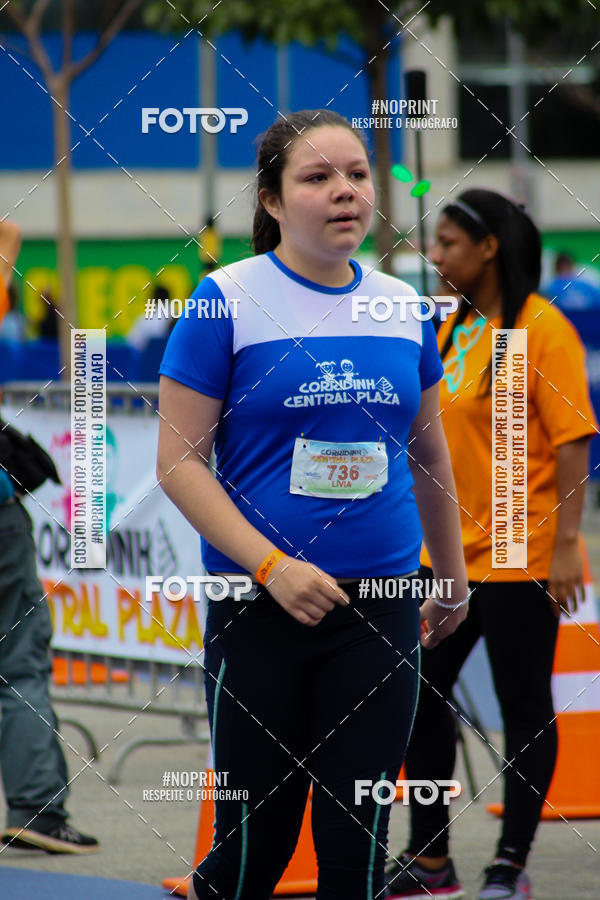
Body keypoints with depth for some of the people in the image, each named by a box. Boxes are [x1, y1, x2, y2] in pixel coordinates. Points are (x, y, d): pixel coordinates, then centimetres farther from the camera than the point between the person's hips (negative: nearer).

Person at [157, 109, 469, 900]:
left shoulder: (403, 306, 7)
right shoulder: (228, 299, -6)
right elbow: (179, 461, -8)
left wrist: (452, 575, 26)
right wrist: (272, 566, -18)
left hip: (381, 607, 3)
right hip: (258, 607, -3)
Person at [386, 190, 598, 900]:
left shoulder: (541, 328, -12)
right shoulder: (452, 328, 11)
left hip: (519, 557, -8)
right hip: (449, 551, 8)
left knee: (524, 707, 1)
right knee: (419, 691, 9)